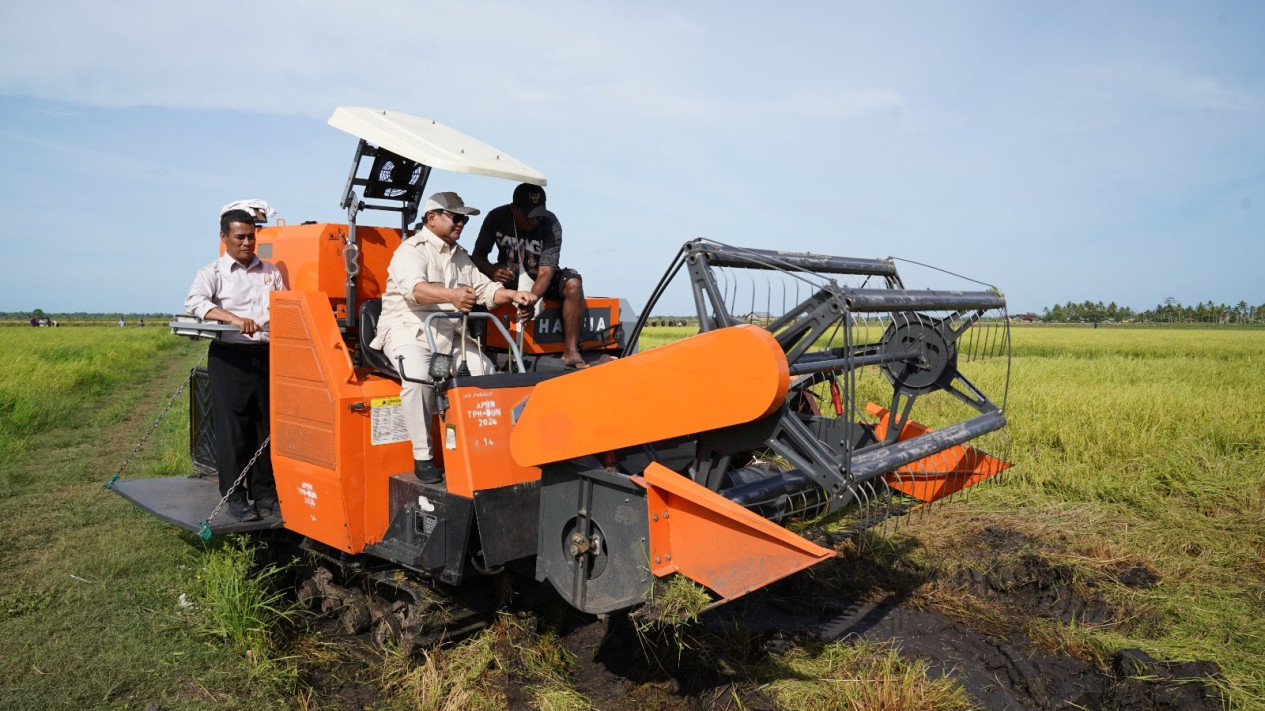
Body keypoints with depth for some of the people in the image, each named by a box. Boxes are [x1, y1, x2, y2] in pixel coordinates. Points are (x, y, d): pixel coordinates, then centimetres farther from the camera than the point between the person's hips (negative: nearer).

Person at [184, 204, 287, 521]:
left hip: (266, 355, 4)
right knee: (233, 429, -2)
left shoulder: (271, 272, 15)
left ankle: (264, 492, 18)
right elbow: (195, 301, -16)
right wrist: (234, 319, -31)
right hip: (230, 356, -3)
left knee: (266, 427, 7)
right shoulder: (213, 273, 2)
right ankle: (235, 497, 8)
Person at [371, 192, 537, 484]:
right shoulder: (411, 250, -8)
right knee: (418, 378, -34)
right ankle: (422, 457, -22)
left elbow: (484, 288, 17)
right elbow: (413, 287, -28)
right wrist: (450, 295, -48)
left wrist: (512, 295, -4)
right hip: (408, 331, -7)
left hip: (450, 334, 7)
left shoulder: (460, 256, 19)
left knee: (486, 372, -13)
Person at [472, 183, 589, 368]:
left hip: (538, 280, -1)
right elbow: (478, 255, -9)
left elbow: (545, 272, -29)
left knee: (573, 283, -32)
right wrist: (491, 271, -34)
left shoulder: (551, 225, -21)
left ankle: (571, 352, -30)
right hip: (507, 276, 2)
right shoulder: (497, 217, -14)